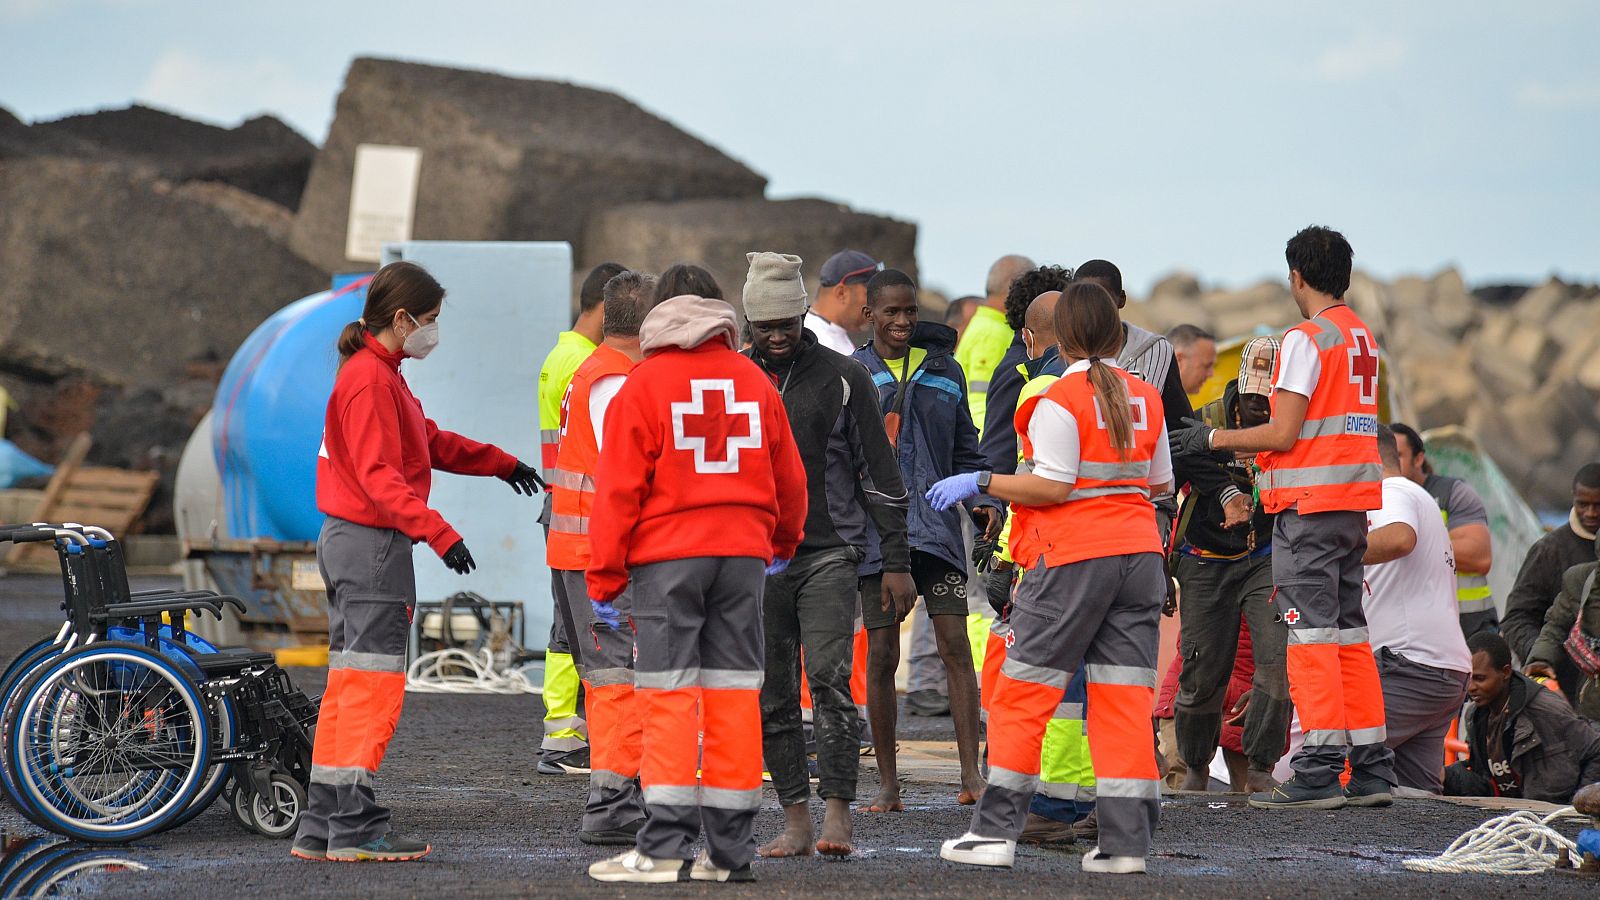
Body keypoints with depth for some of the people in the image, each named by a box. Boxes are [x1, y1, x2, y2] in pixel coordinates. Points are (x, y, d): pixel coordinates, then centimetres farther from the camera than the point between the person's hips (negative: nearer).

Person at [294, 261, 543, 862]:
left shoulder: (379, 374, 18)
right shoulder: (369, 379, -15)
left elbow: (430, 443, 30)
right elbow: (380, 476, -23)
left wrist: (500, 464, 37)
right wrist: (438, 532, -30)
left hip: (349, 542, 11)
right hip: (372, 546, -11)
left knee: (349, 687, 11)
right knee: (373, 684, -9)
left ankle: (321, 829, 13)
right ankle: (355, 829, -9)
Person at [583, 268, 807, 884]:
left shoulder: (643, 386, -3)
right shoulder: (754, 381, 10)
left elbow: (618, 489, -5)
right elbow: (789, 479, 18)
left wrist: (604, 579, -1)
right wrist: (783, 545, 35)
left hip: (665, 556, -4)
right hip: (744, 554, 4)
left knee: (668, 695, -4)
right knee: (734, 694, 5)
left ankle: (666, 847, -10)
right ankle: (730, 850, 7)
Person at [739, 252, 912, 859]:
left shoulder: (842, 378, 2)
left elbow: (879, 473, 4)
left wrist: (896, 562, 0)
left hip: (829, 553, -3)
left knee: (828, 679, -16)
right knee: (774, 697, 4)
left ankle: (837, 814, -17)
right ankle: (796, 821, 9)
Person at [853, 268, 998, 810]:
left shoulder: (944, 372, 12)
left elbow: (964, 450, 17)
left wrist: (986, 501, 1)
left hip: (936, 525, 1)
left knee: (955, 645, -8)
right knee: (881, 655, 0)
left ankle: (971, 774, -7)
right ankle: (888, 784, 8)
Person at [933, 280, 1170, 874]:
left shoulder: (1059, 400, -9)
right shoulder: (1144, 397, 10)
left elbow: (1053, 487, -15)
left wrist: (981, 484, -7)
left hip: (1074, 557, -6)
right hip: (1138, 553, 6)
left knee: (1023, 692, 2)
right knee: (1125, 699, 5)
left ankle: (996, 831, 1)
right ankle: (1126, 841, 0)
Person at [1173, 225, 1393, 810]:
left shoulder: (1307, 338, -11)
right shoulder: (1362, 336, 15)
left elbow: (1283, 435, -14)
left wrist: (1213, 439, -2)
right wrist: (1251, 443, 24)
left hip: (1309, 503, -8)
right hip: (1355, 499, 8)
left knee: (1311, 634, -7)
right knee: (1349, 633, 11)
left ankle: (1318, 774, -10)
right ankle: (1371, 770, 11)